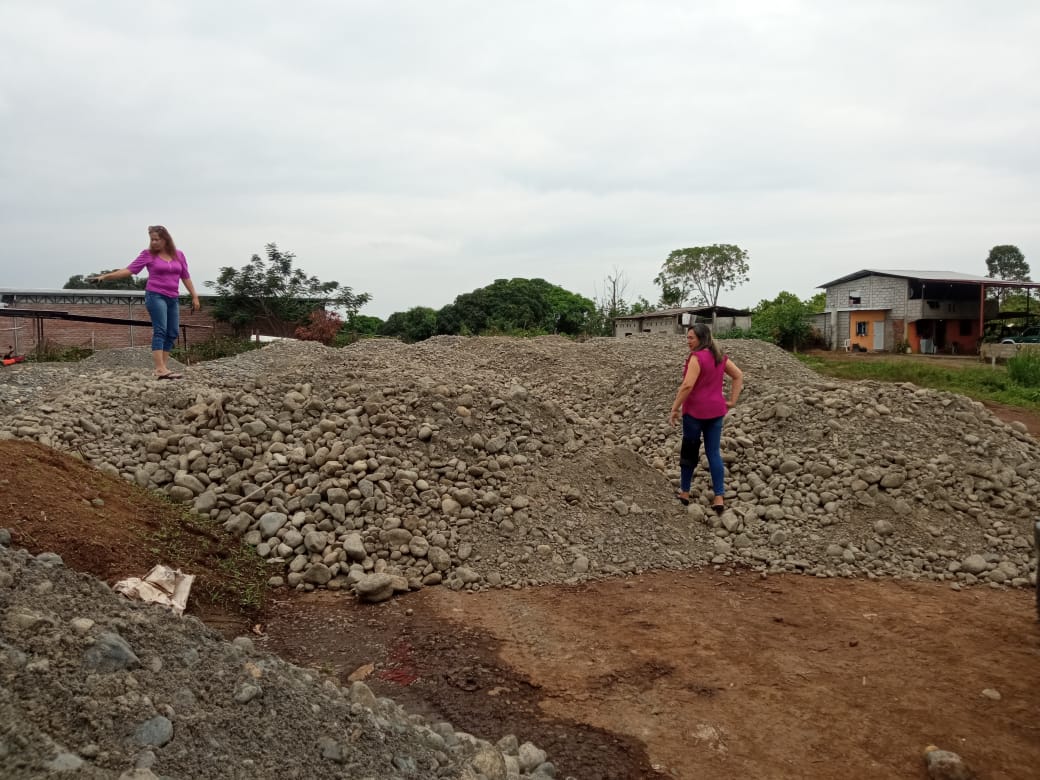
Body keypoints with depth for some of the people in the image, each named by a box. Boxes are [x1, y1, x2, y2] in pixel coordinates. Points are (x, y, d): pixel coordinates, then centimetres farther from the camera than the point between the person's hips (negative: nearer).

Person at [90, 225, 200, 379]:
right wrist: (105, 276, -15)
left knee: (172, 334, 1)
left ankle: (164, 367, 4)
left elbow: (185, 277, 15)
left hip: (172, 299, 5)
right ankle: (160, 369, -21)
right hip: (156, 296, -5)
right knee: (160, 331, -14)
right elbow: (129, 270, -5)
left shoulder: (178, 255, 10)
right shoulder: (148, 254, 1)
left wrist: (194, 296, 12)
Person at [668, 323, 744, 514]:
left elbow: (687, 386, -23)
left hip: (695, 411, -6)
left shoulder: (697, 357, -16)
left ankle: (684, 493, 21)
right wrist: (732, 401, 10)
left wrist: (674, 409, -17)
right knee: (714, 453, 7)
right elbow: (739, 376, 13)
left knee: (689, 453, 9)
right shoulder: (720, 357, 7)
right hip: (716, 411, 6)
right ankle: (719, 498, 2)